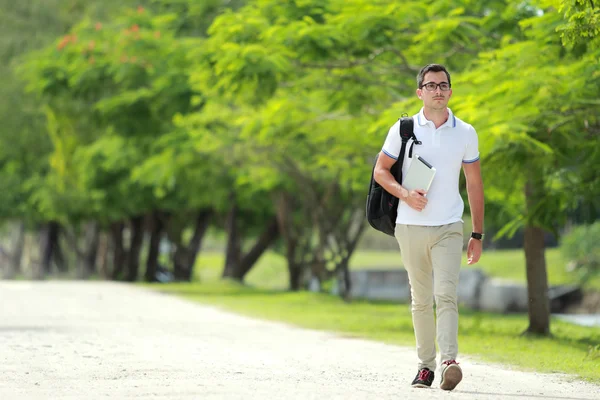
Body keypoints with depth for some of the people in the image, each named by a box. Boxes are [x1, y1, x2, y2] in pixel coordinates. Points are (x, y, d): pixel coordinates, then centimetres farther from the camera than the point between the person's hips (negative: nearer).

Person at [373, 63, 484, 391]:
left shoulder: (465, 133, 6)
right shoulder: (403, 129, 3)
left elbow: (474, 184, 12)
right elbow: (380, 170, 9)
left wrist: (478, 234, 9)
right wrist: (405, 194, -11)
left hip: (449, 228, -1)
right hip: (411, 226, 1)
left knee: (446, 294, -16)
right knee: (421, 299, 7)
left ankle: (449, 361, -27)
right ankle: (426, 364, 15)